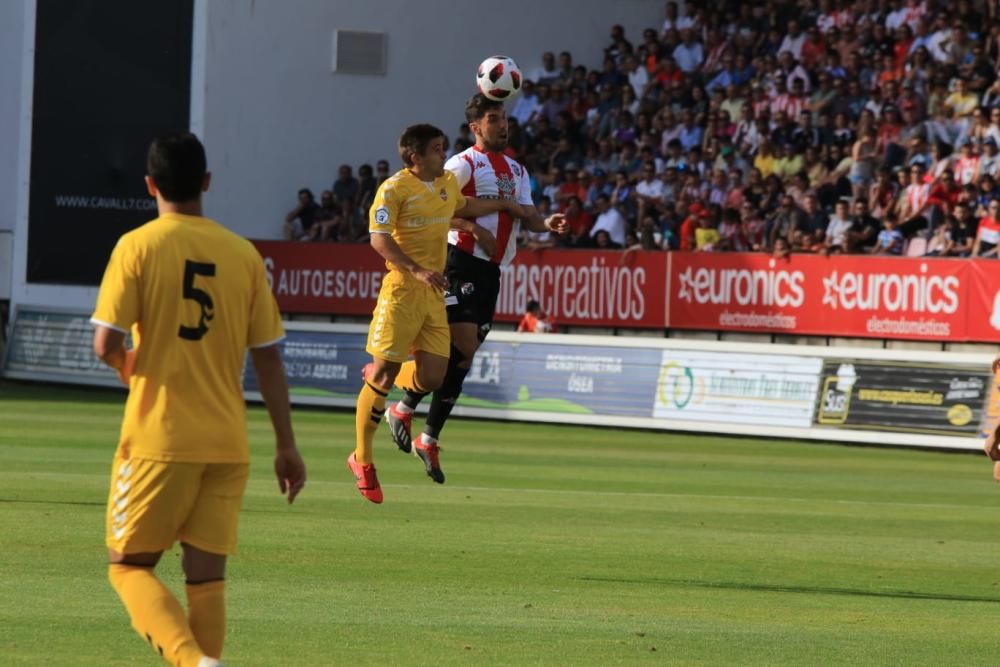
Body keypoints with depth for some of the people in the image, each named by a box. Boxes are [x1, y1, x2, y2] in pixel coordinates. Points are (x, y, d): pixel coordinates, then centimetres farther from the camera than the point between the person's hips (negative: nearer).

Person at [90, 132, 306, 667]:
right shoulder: (243, 254, 5)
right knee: (206, 576, 8)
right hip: (228, 443, 3)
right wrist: (286, 446, 11)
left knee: (129, 566, 5)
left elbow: (106, 345, -12)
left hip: (158, 438, -3)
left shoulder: (138, 246, -6)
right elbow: (268, 358, 6)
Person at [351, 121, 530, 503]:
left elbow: (463, 206, 36)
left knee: (432, 378, -3)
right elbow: (379, 239, -17)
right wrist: (417, 270, -26)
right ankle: (362, 460, 8)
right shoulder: (395, 189, -9)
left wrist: (504, 206, 39)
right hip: (402, 291, -7)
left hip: (435, 294, 7)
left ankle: (378, 377, 30)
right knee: (382, 377, -4)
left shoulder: (448, 183, 14)